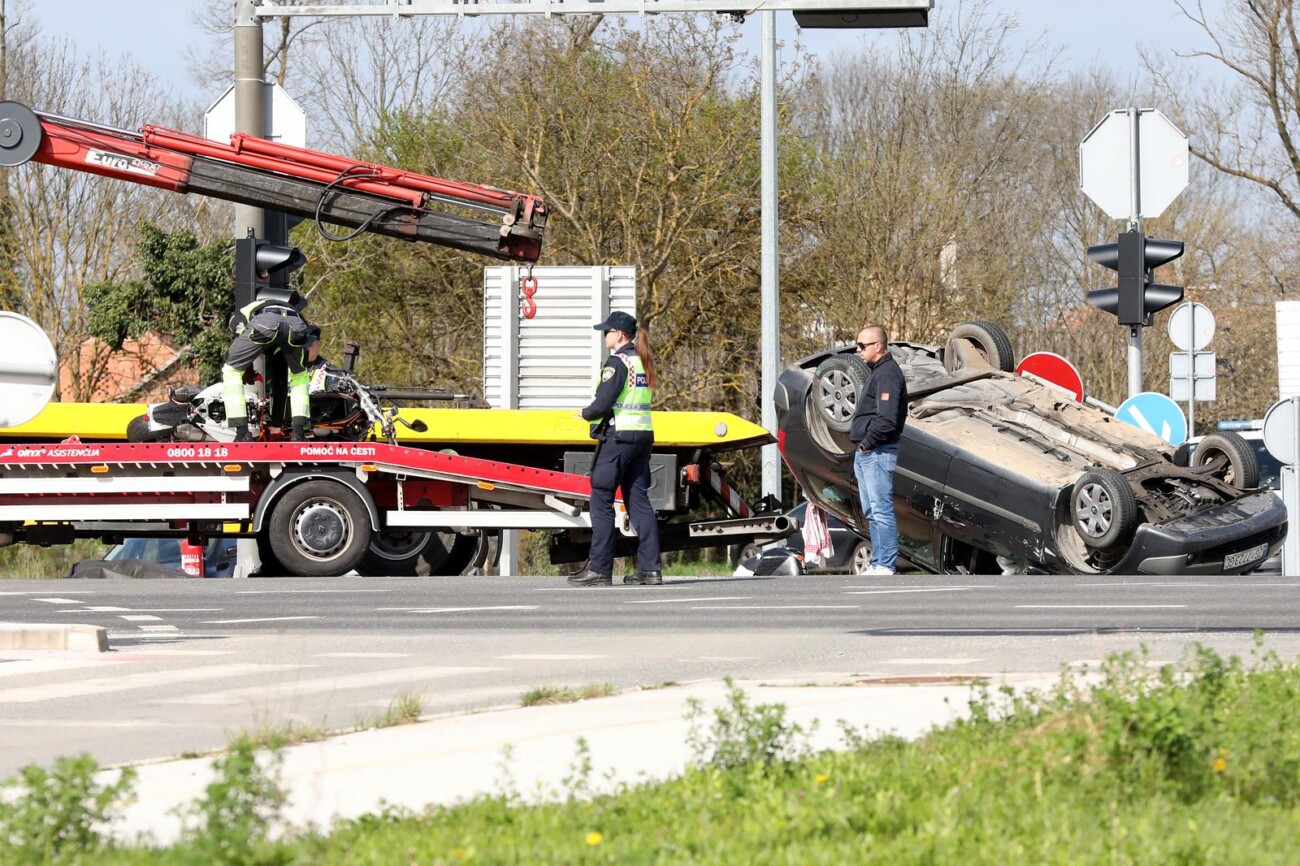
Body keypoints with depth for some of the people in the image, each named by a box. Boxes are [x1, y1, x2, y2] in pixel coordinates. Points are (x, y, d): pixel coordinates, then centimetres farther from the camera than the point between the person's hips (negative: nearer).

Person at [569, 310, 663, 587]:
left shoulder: (617, 362, -12)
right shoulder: (642, 362, 13)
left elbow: (603, 403, -18)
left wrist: (585, 414, 1)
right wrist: (595, 413, 15)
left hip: (618, 438, -8)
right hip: (643, 436, 8)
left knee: (601, 502, -2)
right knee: (638, 500, 8)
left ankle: (599, 569, -3)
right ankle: (650, 567, 3)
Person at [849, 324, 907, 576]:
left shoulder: (888, 374, -14)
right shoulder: (879, 371, 19)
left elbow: (887, 420, -24)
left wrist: (867, 443, -14)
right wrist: (863, 445, 13)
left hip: (878, 453, -11)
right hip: (865, 454, 11)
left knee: (881, 511, -10)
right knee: (872, 513, 14)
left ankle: (885, 566, -11)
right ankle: (878, 564, 18)